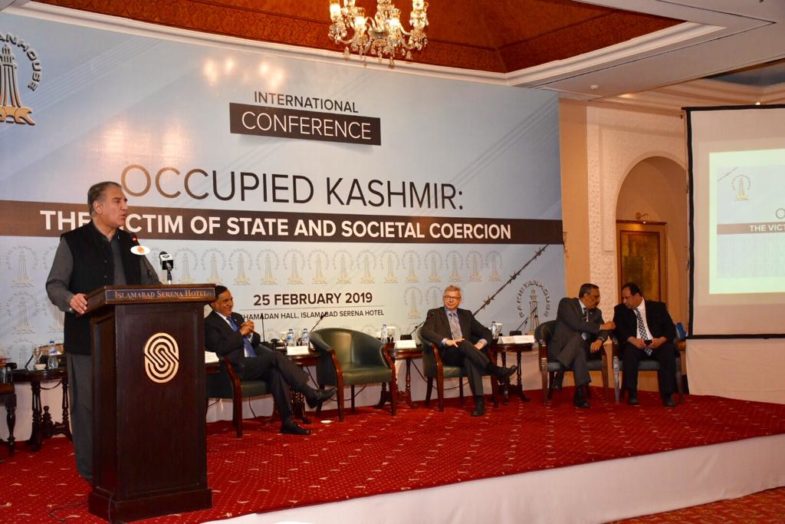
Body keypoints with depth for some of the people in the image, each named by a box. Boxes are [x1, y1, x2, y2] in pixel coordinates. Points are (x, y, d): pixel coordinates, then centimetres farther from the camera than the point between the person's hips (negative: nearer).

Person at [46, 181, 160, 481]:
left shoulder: (130, 243, 14)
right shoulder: (72, 241, -1)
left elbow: (151, 283, 16)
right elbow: (54, 284, -5)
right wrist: (70, 300, -27)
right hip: (88, 338, -5)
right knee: (87, 404, 1)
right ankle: (91, 470, 12)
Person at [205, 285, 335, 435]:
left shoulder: (237, 317, 23)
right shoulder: (209, 324, 0)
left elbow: (256, 341, 22)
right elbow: (220, 348, -16)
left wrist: (250, 333, 0)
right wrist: (240, 333, -12)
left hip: (257, 364, 7)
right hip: (238, 368, -7)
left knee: (276, 372, -26)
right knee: (276, 356, -26)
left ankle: (287, 421, -29)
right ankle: (311, 394, -24)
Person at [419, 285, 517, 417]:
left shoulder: (466, 314, 23)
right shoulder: (434, 314, 12)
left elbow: (486, 332, 18)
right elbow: (424, 331, -8)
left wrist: (481, 342, -7)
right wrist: (446, 341, -23)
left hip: (466, 354, 2)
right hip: (448, 354, -2)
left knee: (470, 359, -37)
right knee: (464, 343, -35)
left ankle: (479, 400, -46)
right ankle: (496, 371, -38)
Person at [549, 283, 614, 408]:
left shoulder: (596, 312, 19)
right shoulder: (566, 303, -2)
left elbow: (604, 330, 4)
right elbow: (576, 324, -17)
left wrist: (599, 340, -20)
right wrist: (600, 326, -11)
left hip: (582, 349, 5)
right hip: (561, 348, -4)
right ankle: (582, 391, -42)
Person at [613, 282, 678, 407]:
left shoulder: (658, 307, 10)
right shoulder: (620, 310, 11)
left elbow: (670, 328, 3)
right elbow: (618, 329, -4)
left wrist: (661, 340, -19)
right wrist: (633, 340, -22)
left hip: (657, 344, 0)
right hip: (636, 345, 0)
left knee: (668, 351, -32)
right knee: (629, 350, -34)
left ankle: (667, 395, -29)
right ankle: (632, 394, -29)